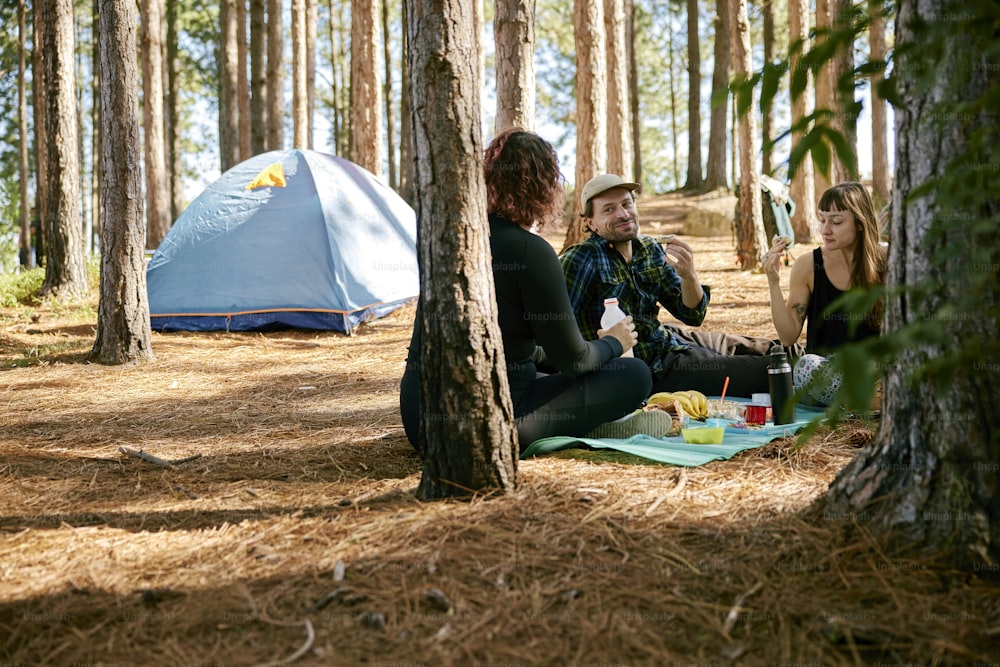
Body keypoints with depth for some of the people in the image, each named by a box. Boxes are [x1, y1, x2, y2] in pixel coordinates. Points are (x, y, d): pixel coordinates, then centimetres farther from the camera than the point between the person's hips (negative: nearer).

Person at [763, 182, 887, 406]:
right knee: (807, 366, -35)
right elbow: (788, 336, -2)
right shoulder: (808, 265, -1)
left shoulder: (884, 263, -1)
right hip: (825, 371, 1)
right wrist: (774, 282, -12)